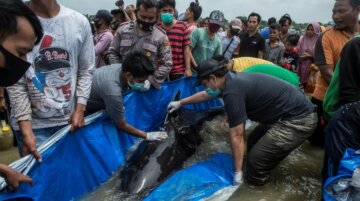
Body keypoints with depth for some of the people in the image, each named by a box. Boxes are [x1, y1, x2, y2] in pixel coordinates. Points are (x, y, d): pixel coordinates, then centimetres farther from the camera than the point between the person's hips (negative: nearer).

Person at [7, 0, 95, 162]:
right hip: (33, 124, -2)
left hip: (69, 119, 2)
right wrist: (26, 131, -11)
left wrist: (80, 109, -4)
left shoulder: (80, 22, -4)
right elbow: (16, 83, -8)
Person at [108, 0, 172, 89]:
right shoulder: (123, 29, 1)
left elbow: (167, 64, -6)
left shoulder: (161, 36, -6)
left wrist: (150, 80, -16)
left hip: (147, 88, -2)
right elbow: (113, 52, 6)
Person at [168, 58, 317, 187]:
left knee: (256, 159, -11)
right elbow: (205, 95, 24)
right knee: (253, 143, 19)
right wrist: (180, 103, 37)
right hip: (290, 114, 10)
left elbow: (236, 136, -20)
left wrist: (238, 173, -10)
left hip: (298, 120, -10)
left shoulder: (232, 91, -23)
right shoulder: (232, 80, 7)